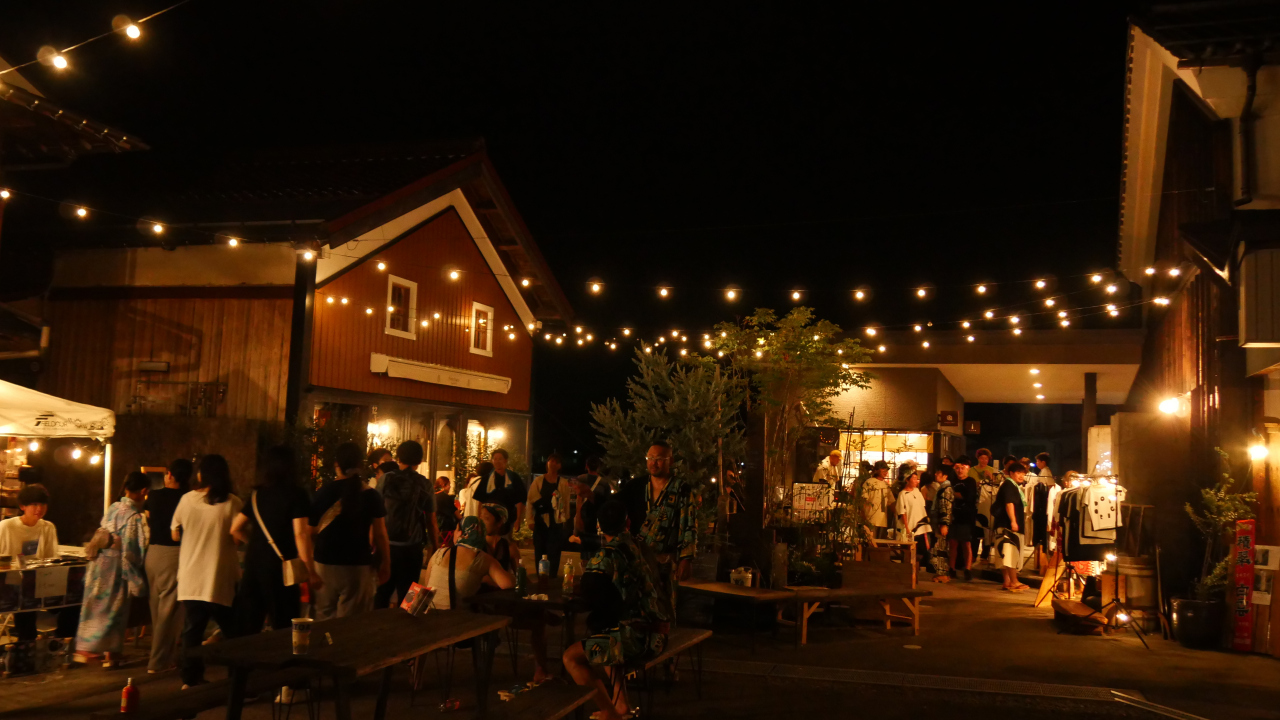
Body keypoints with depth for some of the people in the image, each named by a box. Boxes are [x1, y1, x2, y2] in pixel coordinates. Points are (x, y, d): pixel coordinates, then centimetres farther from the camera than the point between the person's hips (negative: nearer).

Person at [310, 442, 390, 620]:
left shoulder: (324, 493, -3)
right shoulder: (371, 496, -5)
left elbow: (312, 530, 3)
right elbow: (380, 535, -4)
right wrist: (386, 564, 6)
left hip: (325, 564, 1)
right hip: (358, 566, -1)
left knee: (324, 620, 11)